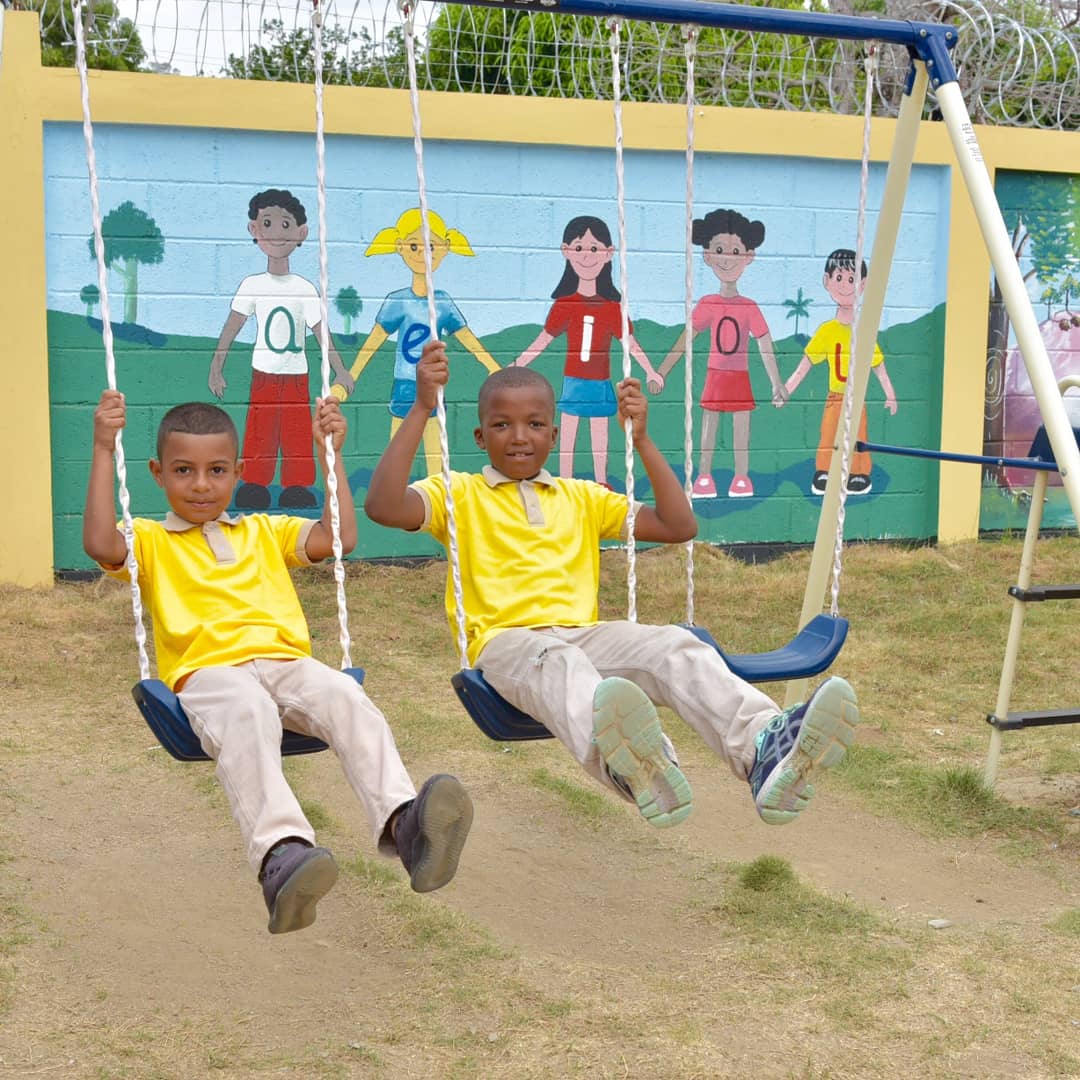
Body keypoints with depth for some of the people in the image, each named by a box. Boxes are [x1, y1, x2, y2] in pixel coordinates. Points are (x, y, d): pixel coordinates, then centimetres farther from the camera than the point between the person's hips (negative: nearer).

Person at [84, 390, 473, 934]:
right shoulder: (150, 541, 20)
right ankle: (280, 854, -58)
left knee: (344, 695, -31)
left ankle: (402, 821, -50)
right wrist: (104, 451, -2)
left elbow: (340, 537, 21)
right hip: (209, 671, -3)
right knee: (247, 714, -40)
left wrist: (330, 452, 21)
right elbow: (100, 544, -2)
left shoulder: (265, 531, 31)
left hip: (287, 662, 3)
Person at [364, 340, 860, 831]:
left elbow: (679, 526, 23)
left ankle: (763, 748, -54)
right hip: (507, 641, -4)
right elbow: (383, 507, -5)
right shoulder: (460, 494, 15)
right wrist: (421, 408, -8)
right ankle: (626, 765, -74)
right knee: (557, 663, -41)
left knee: (674, 645, -27)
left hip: (586, 635, 4)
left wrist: (641, 440, 16)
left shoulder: (581, 497, 27)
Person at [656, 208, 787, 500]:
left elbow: (765, 345, 1)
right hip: (715, 377, 0)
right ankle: (704, 479, 10)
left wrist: (777, 384, 1)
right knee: (708, 427, 4)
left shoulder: (749, 307, -3)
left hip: (740, 379, 0)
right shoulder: (707, 304, -2)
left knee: (741, 430, 3)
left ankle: (741, 479, 10)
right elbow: (685, 338, -2)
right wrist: (661, 372, -7)